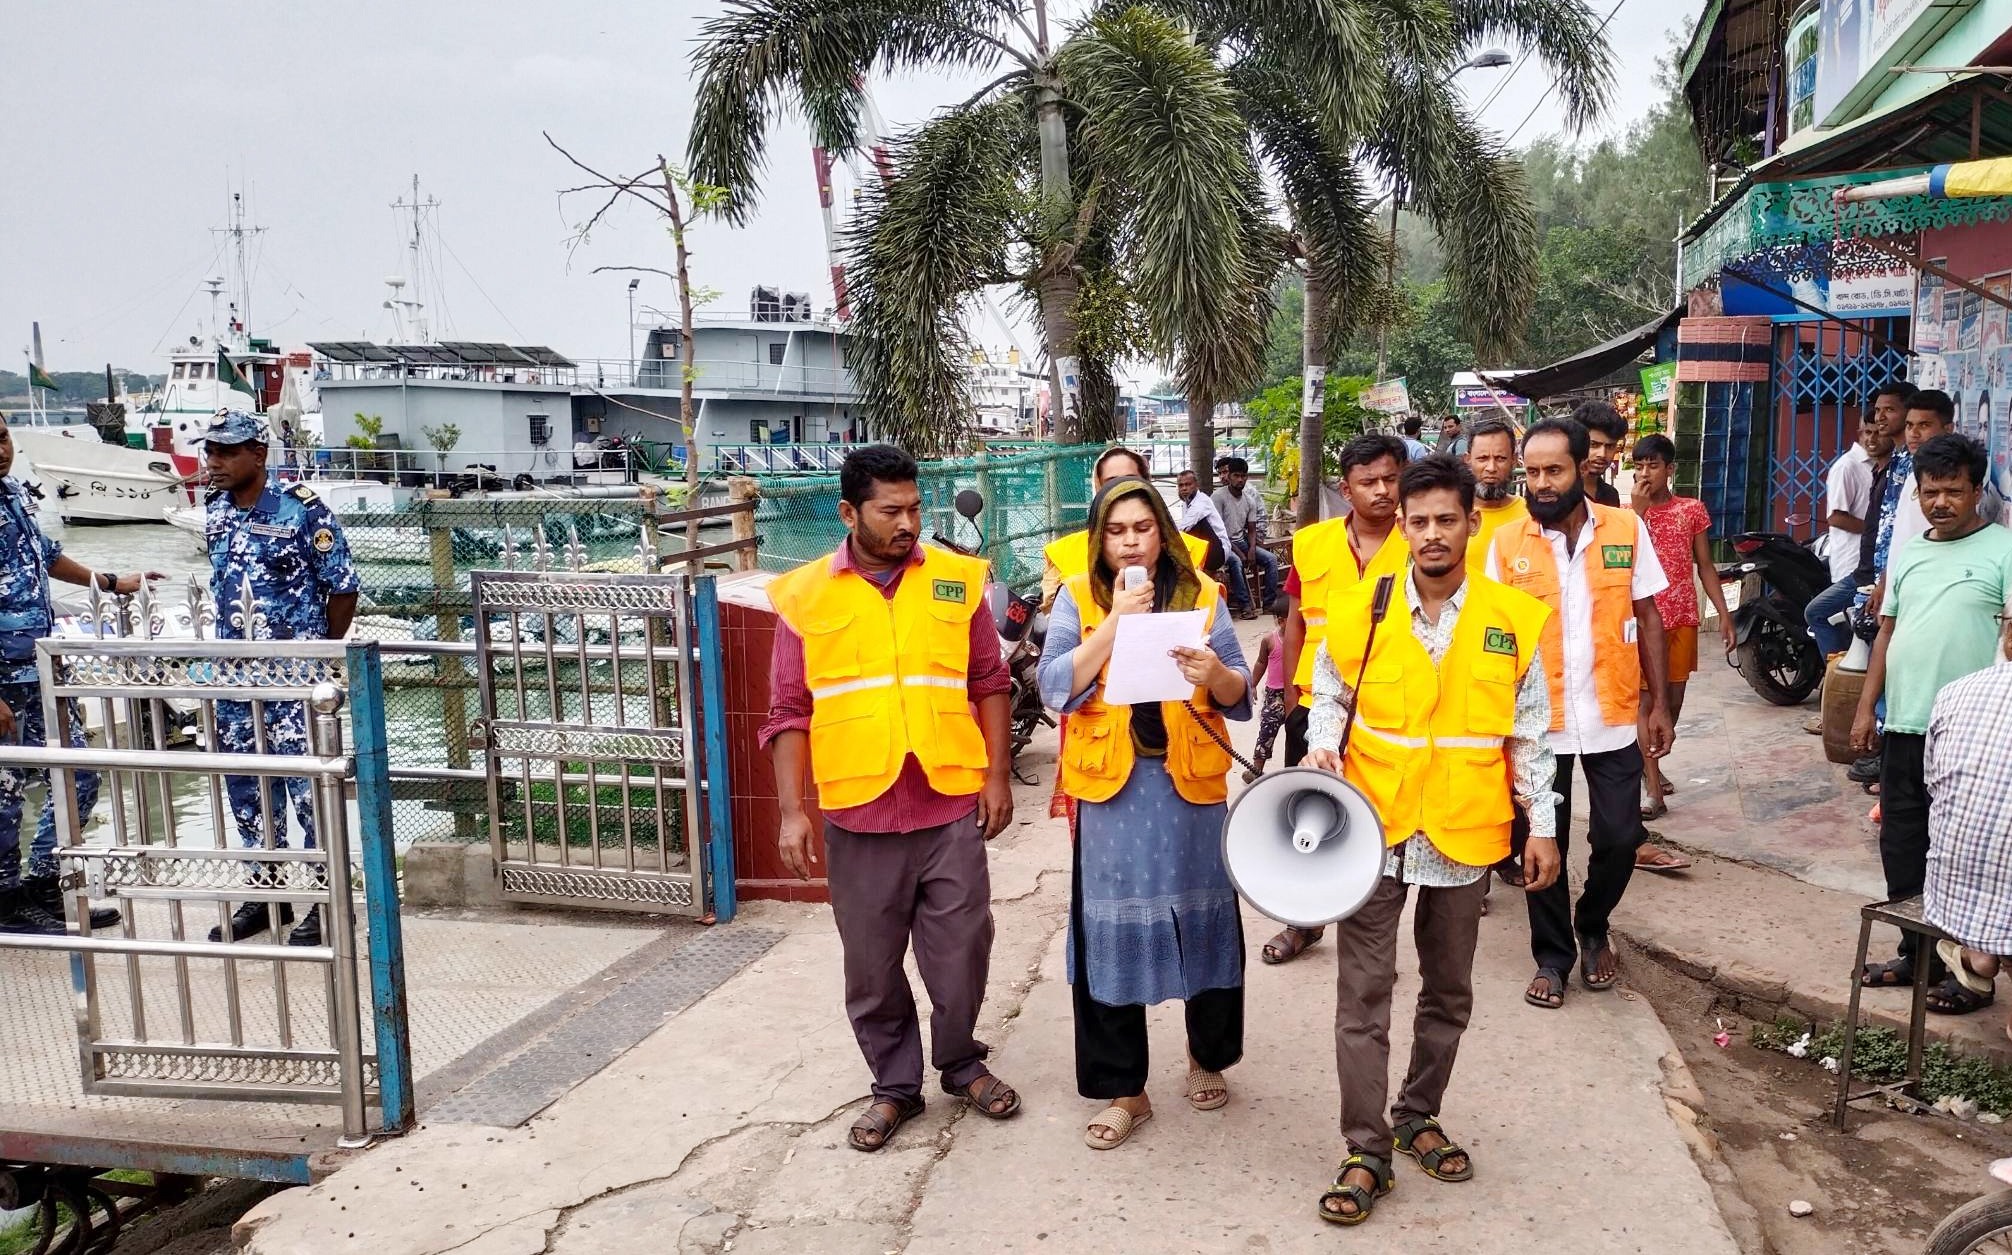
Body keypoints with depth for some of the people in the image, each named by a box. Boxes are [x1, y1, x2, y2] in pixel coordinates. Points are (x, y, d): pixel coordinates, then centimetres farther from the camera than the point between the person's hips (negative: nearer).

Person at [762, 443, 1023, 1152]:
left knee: (961, 949, 9)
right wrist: (791, 811, -4)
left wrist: (998, 775, 3)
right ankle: (895, 1085, 30)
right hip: (857, 811, 0)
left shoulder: (956, 578, 3)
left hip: (952, 804, 1)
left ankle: (962, 1065, 34)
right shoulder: (806, 596, 0)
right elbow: (790, 712, 1)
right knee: (872, 962, 11)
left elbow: (989, 684, 8)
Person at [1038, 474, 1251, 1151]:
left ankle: (1208, 1056, 35)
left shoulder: (1201, 595, 3)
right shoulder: (1078, 598, 1)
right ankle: (1122, 1088, 20)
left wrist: (1215, 674, -20)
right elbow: (1056, 688, -10)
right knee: (1109, 931, 4)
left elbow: (1240, 697, 2)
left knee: (1204, 919, 10)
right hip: (1111, 787, -1)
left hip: (1190, 782, 1)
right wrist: (1115, 623, -17)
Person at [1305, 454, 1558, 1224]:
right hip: (1372, 828, -1)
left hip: (1464, 835, 2)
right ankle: (1367, 1150, 12)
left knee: (1448, 990, 15)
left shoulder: (1514, 618, -3)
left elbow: (1530, 734, 3)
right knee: (1364, 992, 1)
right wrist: (1321, 750, -13)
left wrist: (1541, 826, 2)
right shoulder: (1358, 610, -5)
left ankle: (1417, 1118, 35)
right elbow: (1329, 698, 6)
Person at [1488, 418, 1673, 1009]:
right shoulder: (1507, 542, -4)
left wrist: (1659, 703, 2)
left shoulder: (1627, 529, -3)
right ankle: (1552, 956, 26)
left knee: (1618, 838, 5)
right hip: (1538, 722, 0)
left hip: (1613, 719, 1)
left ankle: (1592, 928, 34)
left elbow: (1647, 618, 4)